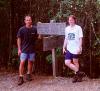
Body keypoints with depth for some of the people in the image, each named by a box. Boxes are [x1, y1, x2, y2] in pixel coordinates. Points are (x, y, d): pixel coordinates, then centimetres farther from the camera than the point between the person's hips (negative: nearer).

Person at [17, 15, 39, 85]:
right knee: (22, 62, -7)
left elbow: (37, 37, 6)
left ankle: (29, 75, 29)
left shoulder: (35, 29, -5)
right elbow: (19, 39, -3)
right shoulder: (22, 29, -9)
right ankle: (21, 77, -2)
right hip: (24, 49, -2)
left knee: (30, 62, 12)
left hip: (32, 49, 2)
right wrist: (19, 49, -6)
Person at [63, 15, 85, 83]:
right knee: (67, 62, -4)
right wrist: (64, 47, 12)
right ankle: (79, 73, 7)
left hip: (76, 48, -5)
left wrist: (79, 48, -14)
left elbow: (80, 38, -6)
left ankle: (76, 75, 19)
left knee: (75, 62, 3)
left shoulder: (78, 28, -4)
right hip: (69, 49, 5)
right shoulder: (67, 28, 11)